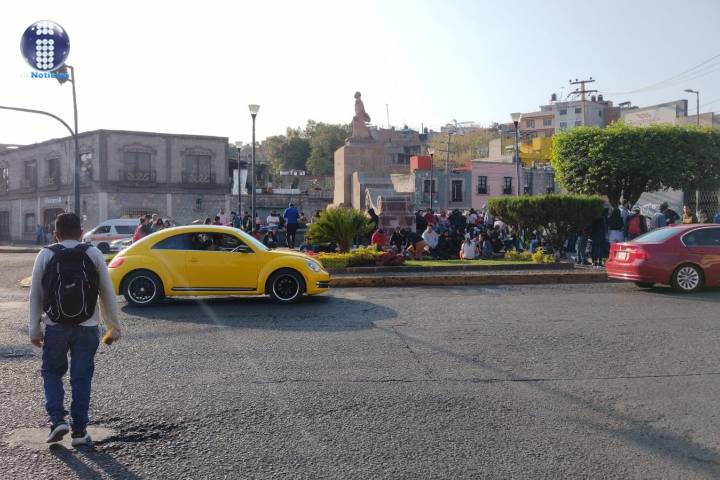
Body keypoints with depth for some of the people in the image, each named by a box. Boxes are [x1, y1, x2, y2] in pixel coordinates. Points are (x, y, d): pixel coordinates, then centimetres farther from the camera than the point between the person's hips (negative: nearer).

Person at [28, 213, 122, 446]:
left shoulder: (45, 255, 0)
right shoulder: (93, 254, 0)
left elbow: (35, 295, 1)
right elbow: (107, 293, 0)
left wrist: (34, 329, 8)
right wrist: (114, 326, 7)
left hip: (55, 327, 0)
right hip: (87, 328, 0)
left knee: (51, 372, 19)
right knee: (81, 378, 8)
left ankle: (58, 419, 4)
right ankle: (79, 431, 12)